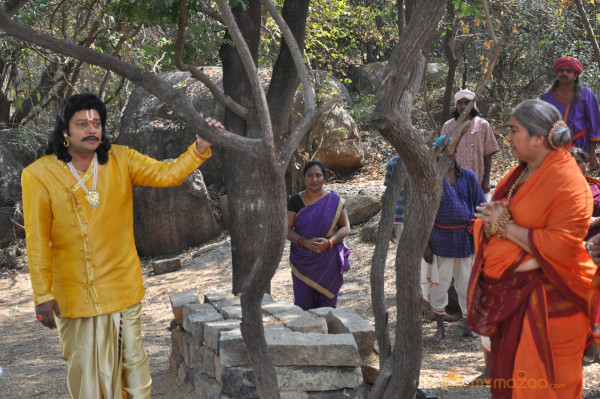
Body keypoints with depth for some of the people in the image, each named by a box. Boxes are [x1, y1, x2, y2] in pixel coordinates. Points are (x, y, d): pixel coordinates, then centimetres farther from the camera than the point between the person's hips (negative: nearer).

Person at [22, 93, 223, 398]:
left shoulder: (121, 161, 1)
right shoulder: (39, 175, -8)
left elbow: (167, 173, -8)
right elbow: (37, 243, -7)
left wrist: (201, 148, -25)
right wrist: (43, 296, -8)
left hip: (123, 289, 2)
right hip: (74, 295, -2)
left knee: (132, 365, 9)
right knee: (86, 373, 8)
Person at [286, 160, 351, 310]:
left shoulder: (334, 200, 0)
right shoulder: (295, 201, 0)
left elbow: (345, 227, 1)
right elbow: (287, 229, -2)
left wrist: (328, 243, -17)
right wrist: (305, 242, -20)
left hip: (329, 262, 0)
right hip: (303, 262, 0)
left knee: (328, 303, 5)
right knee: (303, 306, 0)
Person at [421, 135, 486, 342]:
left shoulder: (468, 177, 3)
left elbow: (480, 206, 8)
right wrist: (425, 244, -5)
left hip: (466, 239, 2)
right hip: (441, 239, -2)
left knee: (467, 283, 8)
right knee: (439, 283, 5)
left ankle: (468, 323, 23)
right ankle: (440, 326, 20)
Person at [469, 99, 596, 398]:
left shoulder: (568, 183, -16)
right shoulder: (521, 174, 11)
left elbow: (561, 246, -24)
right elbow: (491, 219, 15)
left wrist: (506, 227, -18)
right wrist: (491, 221, -10)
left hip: (545, 304, -8)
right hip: (508, 294, 8)